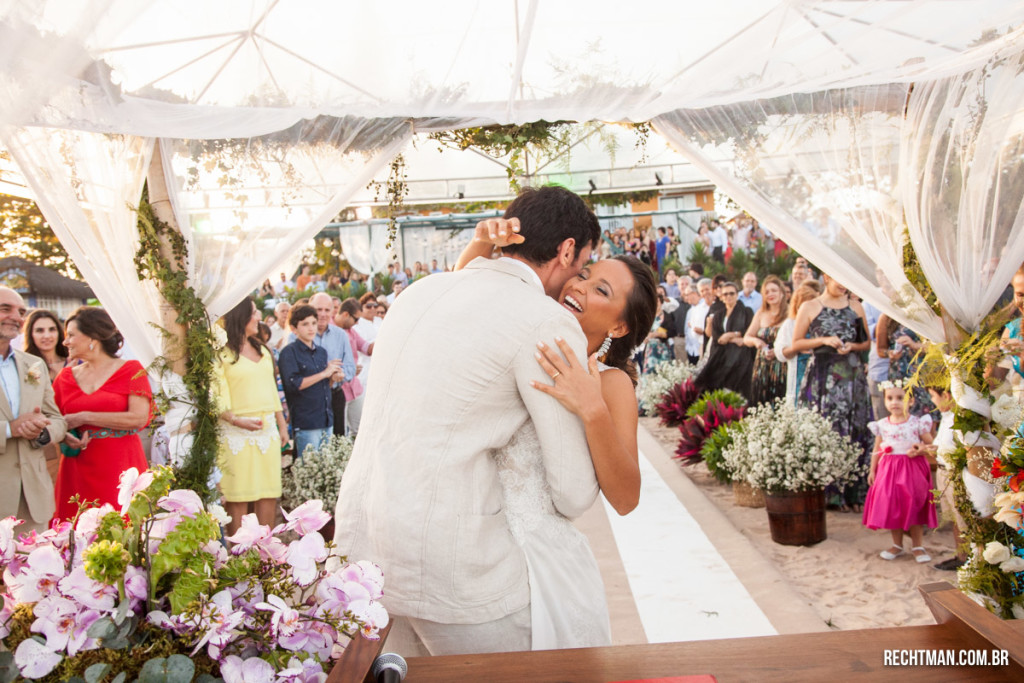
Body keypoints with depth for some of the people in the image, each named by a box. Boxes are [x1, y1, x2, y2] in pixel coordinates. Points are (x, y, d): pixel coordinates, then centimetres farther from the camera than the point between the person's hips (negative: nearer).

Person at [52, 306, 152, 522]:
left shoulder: (131, 370, 0)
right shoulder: (66, 376, 12)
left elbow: (139, 418, -12)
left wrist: (84, 418, -9)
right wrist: (65, 436, -9)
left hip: (121, 468, -3)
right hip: (78, 471, 3)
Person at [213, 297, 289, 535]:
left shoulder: (262, 350, 18)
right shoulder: (221, 354, -4)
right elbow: (217, 396, -11)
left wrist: (282, 425, 21)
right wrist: (236, 420, -25)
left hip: (268, 430, 6)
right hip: (238, 433, -6)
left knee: (269, 493, 6)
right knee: (238, 496, -3)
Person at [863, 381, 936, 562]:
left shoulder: (918, 423, -5)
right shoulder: (882, 425, 3)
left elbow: (931, 445, -1)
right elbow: (877, 450, 9)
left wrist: (920, 450, -21)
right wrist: (872, 470, 5)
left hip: (913, 468, -3)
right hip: (888, 470, 3)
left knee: (914, 507, 2)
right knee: (891, 508, 6)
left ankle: (917, 546, 17)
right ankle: (897, 545, 22)